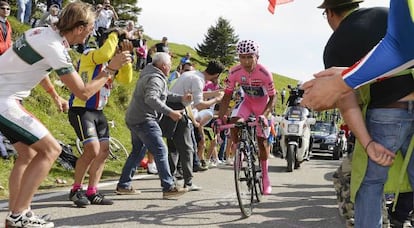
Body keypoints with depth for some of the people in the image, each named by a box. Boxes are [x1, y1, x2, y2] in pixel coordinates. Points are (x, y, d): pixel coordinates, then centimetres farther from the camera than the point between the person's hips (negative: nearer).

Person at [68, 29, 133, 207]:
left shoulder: (113, 63, 13)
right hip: (81, 110, -9)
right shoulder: (89, 55, -10)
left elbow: (126, 79, 4)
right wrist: (115, 34, -17)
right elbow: (104, 54, -32)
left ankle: (92, 192, 14)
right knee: (92, 150, -17)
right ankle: (76, 190, -2)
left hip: (98, 112, 9)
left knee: (104, 151, 7)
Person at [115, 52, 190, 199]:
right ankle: (168, 187, -15)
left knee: (138, 152, 18)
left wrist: (181, 99, 16)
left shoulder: (150, 75, 19)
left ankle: (123, 185, 19)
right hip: (144, 120, -11)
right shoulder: (156, 79, -14)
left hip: (134, 119, 11)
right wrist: (170, 112, -32)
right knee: (160, 151, -12)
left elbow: (164, 95, 25)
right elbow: (151, 98, -30)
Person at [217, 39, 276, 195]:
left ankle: (265, 177, 12)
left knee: (262, 140, -2)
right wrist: (220, 118, -27)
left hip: (263, 104, -2)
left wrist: (265, 115, -39)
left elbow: (272, 97, -24)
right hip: (247, 102, 2)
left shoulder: (264, 73, -31)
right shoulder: (235, 73, -24)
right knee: (234, 122, -27)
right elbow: (227, 96, -18)